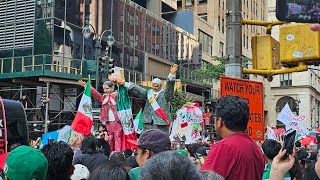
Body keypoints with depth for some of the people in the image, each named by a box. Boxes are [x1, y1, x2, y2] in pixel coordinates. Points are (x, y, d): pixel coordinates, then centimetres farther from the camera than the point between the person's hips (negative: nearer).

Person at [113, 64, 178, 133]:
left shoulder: (165, 94, 2)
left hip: (161, 122, -4)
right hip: (148, 122, 4)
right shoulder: (148, 93, 15)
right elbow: (137, 89, 10)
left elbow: (170, 86, -14)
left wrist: (172, 74, -31)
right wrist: (124, 83, 1)